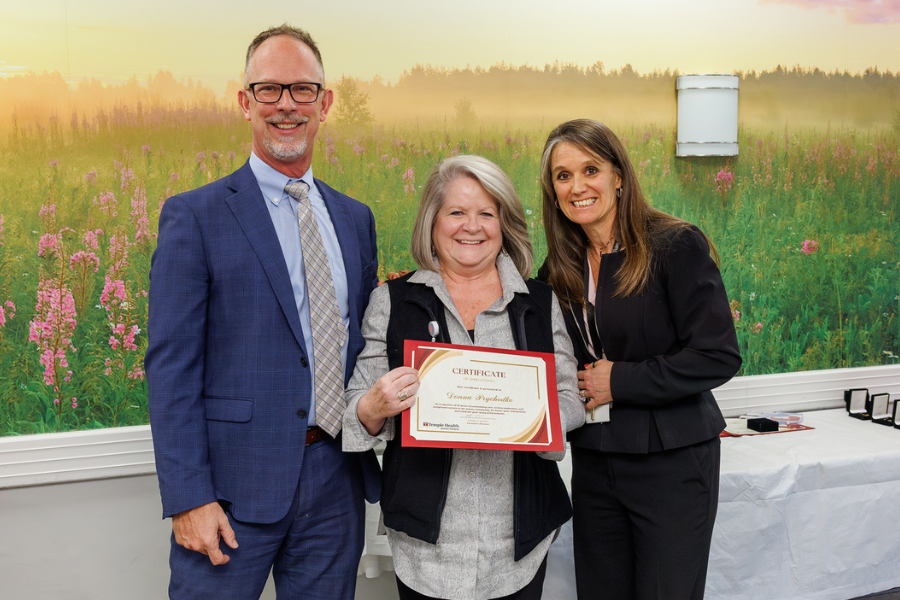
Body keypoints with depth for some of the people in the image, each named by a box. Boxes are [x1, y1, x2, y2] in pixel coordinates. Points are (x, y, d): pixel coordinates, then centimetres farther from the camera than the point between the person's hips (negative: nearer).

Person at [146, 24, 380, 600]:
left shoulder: (356, 218, 11)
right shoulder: (194, 216, -5)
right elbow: (172, 366, -9)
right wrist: (189, 498, -14)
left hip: (339, 476, 5)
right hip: (237, 483, -4)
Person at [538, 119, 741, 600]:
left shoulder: (676, 246, -11)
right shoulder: (560, 268, 6)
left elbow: (718, 355, -16)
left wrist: (620, 380, -15)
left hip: (672, 464, -5)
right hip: (593, 463, 5)